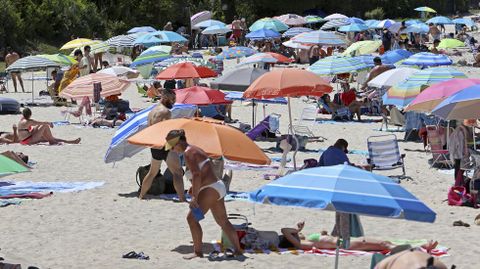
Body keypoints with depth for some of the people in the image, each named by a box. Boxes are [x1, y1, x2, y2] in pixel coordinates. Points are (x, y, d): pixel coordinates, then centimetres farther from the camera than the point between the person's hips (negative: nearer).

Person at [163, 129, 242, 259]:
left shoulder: (188, 153, -14)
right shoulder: (196, 149, 16)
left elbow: (196, 175, -24)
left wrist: (194, 197, -25)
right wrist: (195, 187, 23)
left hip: (210, 189, -10)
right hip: (218, 186, 10)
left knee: (192, 218, -6)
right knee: (223, 221, 16)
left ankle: (198, 251, -4)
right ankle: (237, 249, 22)